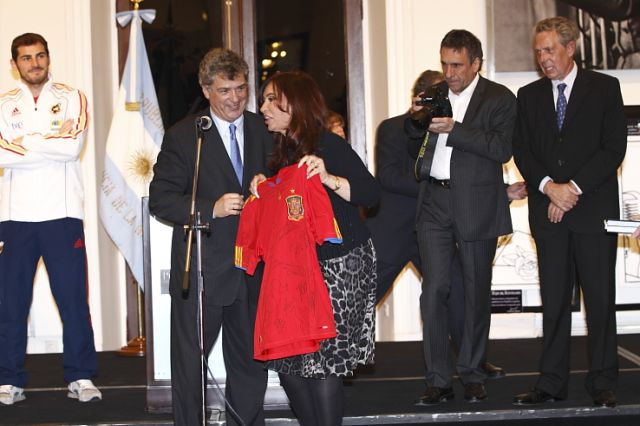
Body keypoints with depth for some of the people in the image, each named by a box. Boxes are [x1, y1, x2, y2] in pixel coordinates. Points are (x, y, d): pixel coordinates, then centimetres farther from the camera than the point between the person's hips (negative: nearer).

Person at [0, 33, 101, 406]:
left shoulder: (72, 98, 7)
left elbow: (73, 147, -10)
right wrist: (51, 142, -6)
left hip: (63, 213, -1)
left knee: (74, 299, -2)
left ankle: (81, 378, 6)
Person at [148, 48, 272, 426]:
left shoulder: (264, 132, 7)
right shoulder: (183, 136, -4)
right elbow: (160, 199, -8)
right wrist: (211, 208, -21)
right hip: (201, 272, -4)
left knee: (251, 364, 14)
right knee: (189, 365, 4)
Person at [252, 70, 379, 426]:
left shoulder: (328, 145, -10)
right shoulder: (283, 150, 12)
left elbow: (371, 194, -19)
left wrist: (329, 179, -32)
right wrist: (262, 190, 2)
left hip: (340, 264, -7)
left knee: (322, 358, -8)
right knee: (285, 357, 4)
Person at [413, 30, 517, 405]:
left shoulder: (500, 99, -1)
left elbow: (502, 149, -14)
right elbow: (413, 139, 20)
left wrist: (453, 129, -20)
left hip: (476, 205, -3)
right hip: (435, 202, 3)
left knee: (477, 293, 6)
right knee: (434, 290, -4)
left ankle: (473, 375, 19)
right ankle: (438, 380, 1)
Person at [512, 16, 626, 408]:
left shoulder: (604, 88, 3)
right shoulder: (529, 96, 13)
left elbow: (614, 148, -4)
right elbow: (522, 151, 7)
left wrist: (574, 187, -11)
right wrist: (548, 186, -11)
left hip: (594, 209, -3)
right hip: (549, 213, 3)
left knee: (601, 299, 0)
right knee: (554, 301, 5)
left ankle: (603, 383, 8)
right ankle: (552, 382, 10)